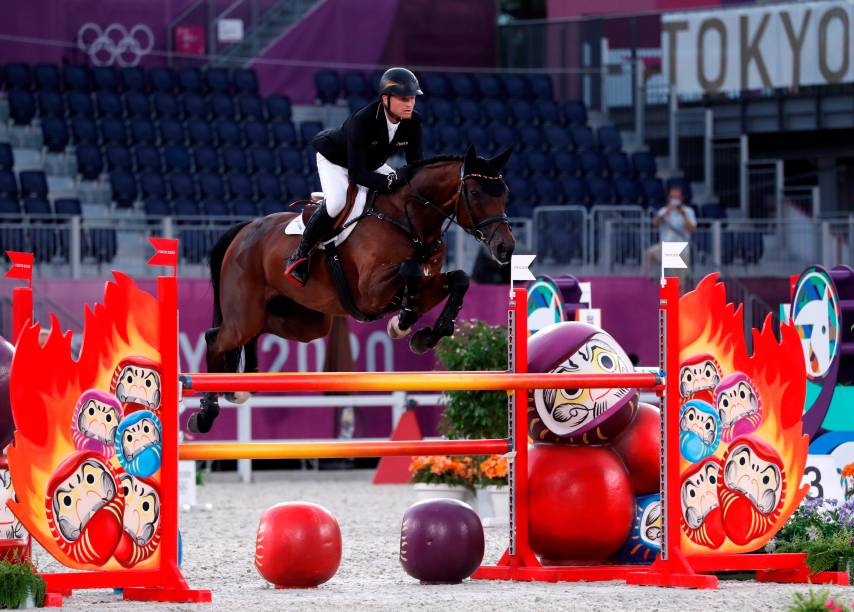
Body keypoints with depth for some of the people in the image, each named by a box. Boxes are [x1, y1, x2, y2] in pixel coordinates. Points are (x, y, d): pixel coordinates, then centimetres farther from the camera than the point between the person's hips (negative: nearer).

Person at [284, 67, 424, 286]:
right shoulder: (361, 121, -39)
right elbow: (356, 174, -41)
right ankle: (299, 257, -18)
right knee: (336, 202, -33)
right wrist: (390, 181, -54)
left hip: (372, 164, 7)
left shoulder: (413, 122, -21)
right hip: (335, 160, -7)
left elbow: (415, 164, -11)